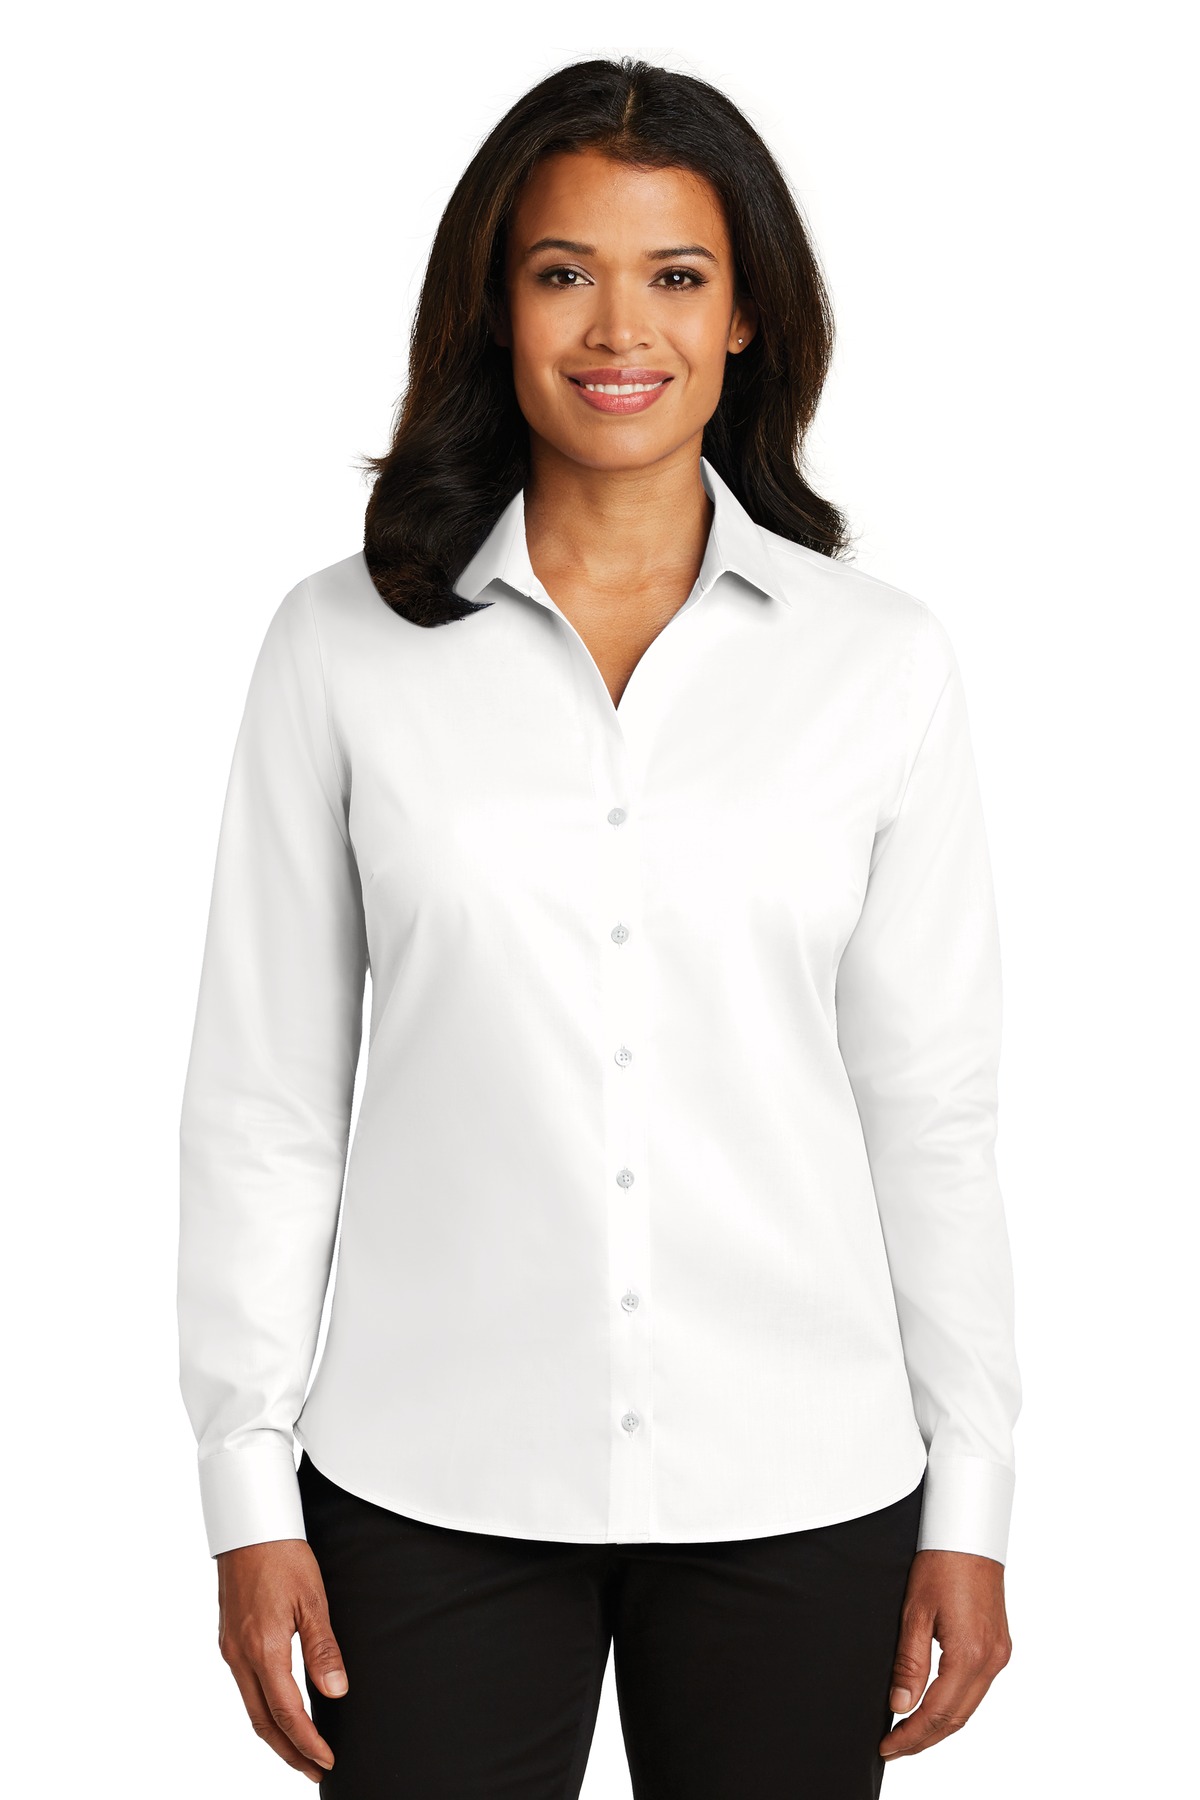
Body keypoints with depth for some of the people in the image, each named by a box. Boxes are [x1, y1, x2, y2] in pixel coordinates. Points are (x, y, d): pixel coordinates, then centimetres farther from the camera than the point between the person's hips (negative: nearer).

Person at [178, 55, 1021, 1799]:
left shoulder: (880, 659, 1)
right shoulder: (344, 644, 0)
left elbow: (934, 1112, 4)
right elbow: (262, 1098, 2)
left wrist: (971, 1506, 3)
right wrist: (251, 1491, 0)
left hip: (794, 1490, 1)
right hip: (434, 1488, 0)